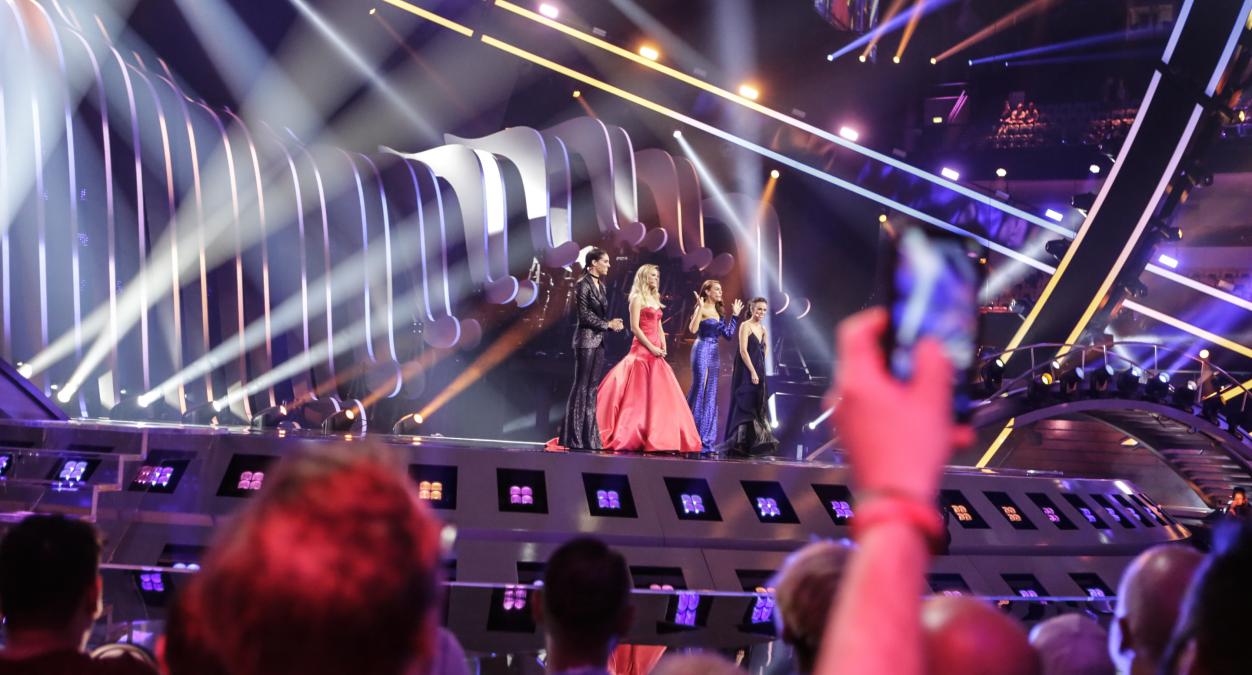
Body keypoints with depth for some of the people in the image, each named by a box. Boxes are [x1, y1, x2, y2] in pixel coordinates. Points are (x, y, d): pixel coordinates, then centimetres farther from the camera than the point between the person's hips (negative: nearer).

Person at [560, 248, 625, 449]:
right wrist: (608, 324, -9)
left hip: (598, 340, 8)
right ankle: (575, 438, -3)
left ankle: (589, 437, 7)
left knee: (592, 387, 6)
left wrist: (612, 324, 0)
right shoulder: (583, 284, -8)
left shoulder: (600, 285, 16)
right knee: (582, 386, -6)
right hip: (586, 339, -8)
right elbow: (584, 314, -13)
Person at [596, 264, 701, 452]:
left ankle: (657, 437, 6)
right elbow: (634, 327, -12)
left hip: (656, 352, 8)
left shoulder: (655, 299, 20)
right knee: (638, 395, -9)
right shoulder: (638, 298, -4)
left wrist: (663, 348, 5)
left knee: (659, 395, 4)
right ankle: (629, 437, -6)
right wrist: (651, 348, -15)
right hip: (642, 350, -8)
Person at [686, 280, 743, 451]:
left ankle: (706, 440, 10)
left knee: (711, 396, 6)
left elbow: (728, 334, 14)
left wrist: (735, 315, 17)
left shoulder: (719, 312, 16)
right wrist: (700, 307, -22)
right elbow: (693, 329, -21)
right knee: (699, 391, -7)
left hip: (714, 353, 8)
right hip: (702, 351, -8)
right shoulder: (702, 309, -6)